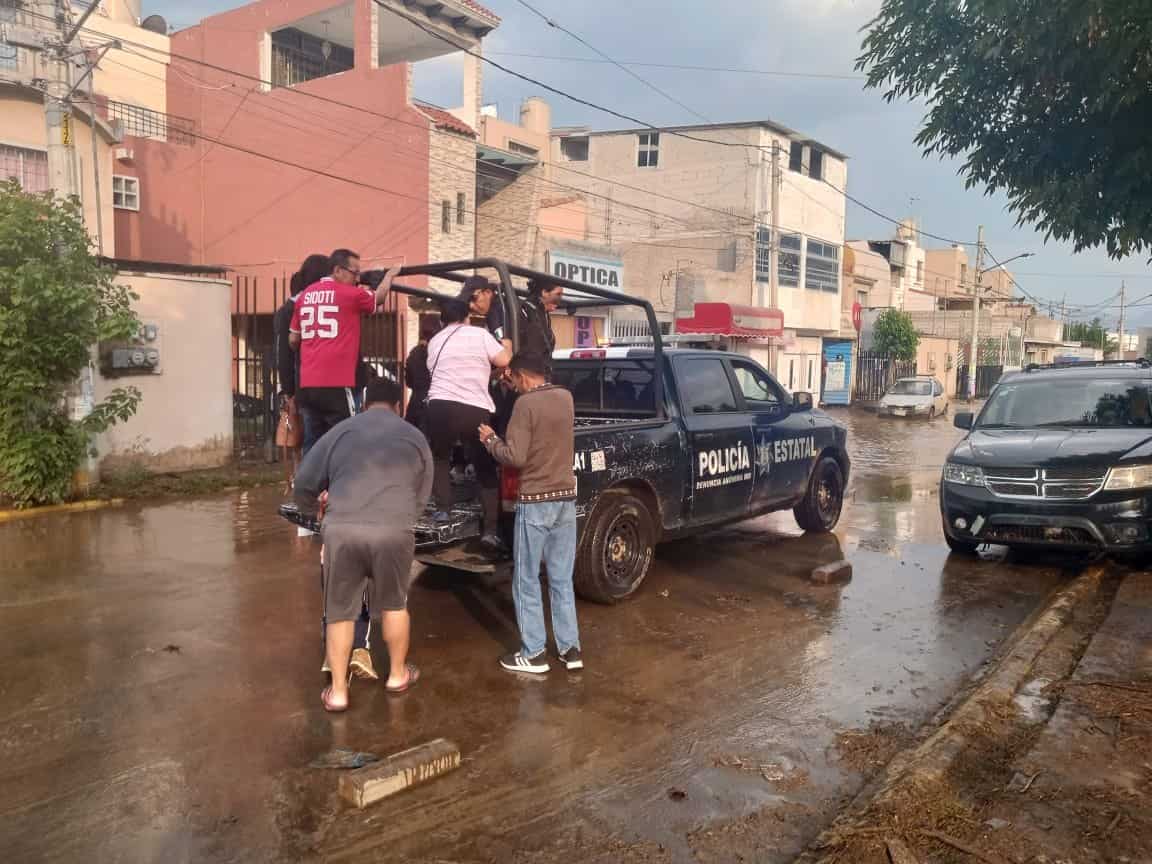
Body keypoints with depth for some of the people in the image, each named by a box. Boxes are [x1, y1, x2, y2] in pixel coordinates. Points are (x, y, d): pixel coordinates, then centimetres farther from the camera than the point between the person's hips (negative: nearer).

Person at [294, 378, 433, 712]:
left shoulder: (341, 431, 16)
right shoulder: (414, 437, 18)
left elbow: (303, 484, 18)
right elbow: (422, 498, 23)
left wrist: (318, 506, 39)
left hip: (342, 529, 0)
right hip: (394, 531, 1)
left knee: (340, 612, 15)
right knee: (394, 604, 22)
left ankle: (338, 691, 22)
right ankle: (397, 675, 37)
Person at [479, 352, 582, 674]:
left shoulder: (526, 403, -14)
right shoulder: (565, 397, 7)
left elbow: (515, 457, -18)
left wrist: (490, 440, 1)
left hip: (536, 501, -7)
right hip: (566, 497, 7)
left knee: (526, 581, 5)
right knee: (562, 579, 14)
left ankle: (533, 654, 11)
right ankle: (570, 649, 19)